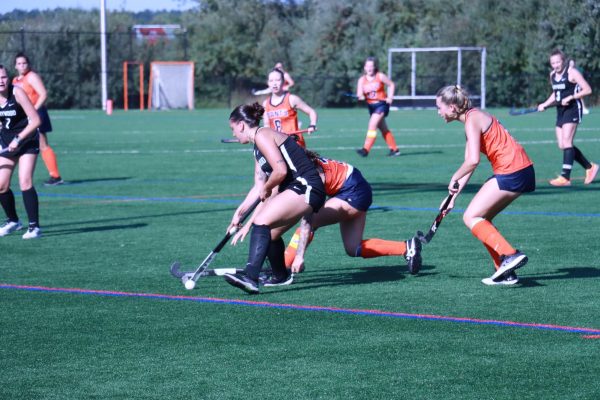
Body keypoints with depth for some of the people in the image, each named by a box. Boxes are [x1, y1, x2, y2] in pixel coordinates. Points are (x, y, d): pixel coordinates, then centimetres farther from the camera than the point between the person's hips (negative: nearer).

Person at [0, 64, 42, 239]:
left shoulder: (17, 93, -19)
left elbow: (35, 120, -20)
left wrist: (18, 139, -24)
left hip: (27, 141, -5)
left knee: (25, 182, -18)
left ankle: (34, 226, -12)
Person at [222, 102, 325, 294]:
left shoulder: (262, 135, -8)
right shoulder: (258, 148, 23)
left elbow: (281, 170, -20)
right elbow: (259, 188, 24)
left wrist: (266, 189, -3)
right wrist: (239, 213, 25)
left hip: (306, 187, -10)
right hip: (295, 190, 10)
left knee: (262, 222, -23)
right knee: (269, 233, 19)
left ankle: (250, 277, -37)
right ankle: (281, 276, 41)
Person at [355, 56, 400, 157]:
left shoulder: (380, 76, -7)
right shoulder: (362, 80, 0)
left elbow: (391, 85, 3)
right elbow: (359, 93, -8)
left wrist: (390, 97, -8)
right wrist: (361, 96, -32)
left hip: (382, 104, -5)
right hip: (371, 106, 5)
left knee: (372, 124, -19)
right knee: (383, 129, 13)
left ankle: (366, 149, -22)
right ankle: (394, 149, 24)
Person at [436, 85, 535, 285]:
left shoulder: (472, 120, -12)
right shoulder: (472, 118, 18)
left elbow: (473, 161, -23)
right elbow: (469, 164, 20)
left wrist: (454, 179, -7)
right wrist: (454, 196, 19)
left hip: (512, 173, -10)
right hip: (520, 171, 10)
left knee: (471, 217, -6)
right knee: (481, 219, 13)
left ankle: (510, 255, -15)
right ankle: (506, 272, 11)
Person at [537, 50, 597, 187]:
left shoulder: (572, 72, -9)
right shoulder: (552, 75, 13)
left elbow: (587, 89, -12)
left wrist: (570, 97, -20)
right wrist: (545, 105, 12)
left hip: (572, 109, -8)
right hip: (560, 111, 8)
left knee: (566, 142, -17)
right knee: (562, 145, 5)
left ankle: (565, 177, -20)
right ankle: (590, 167, 21)